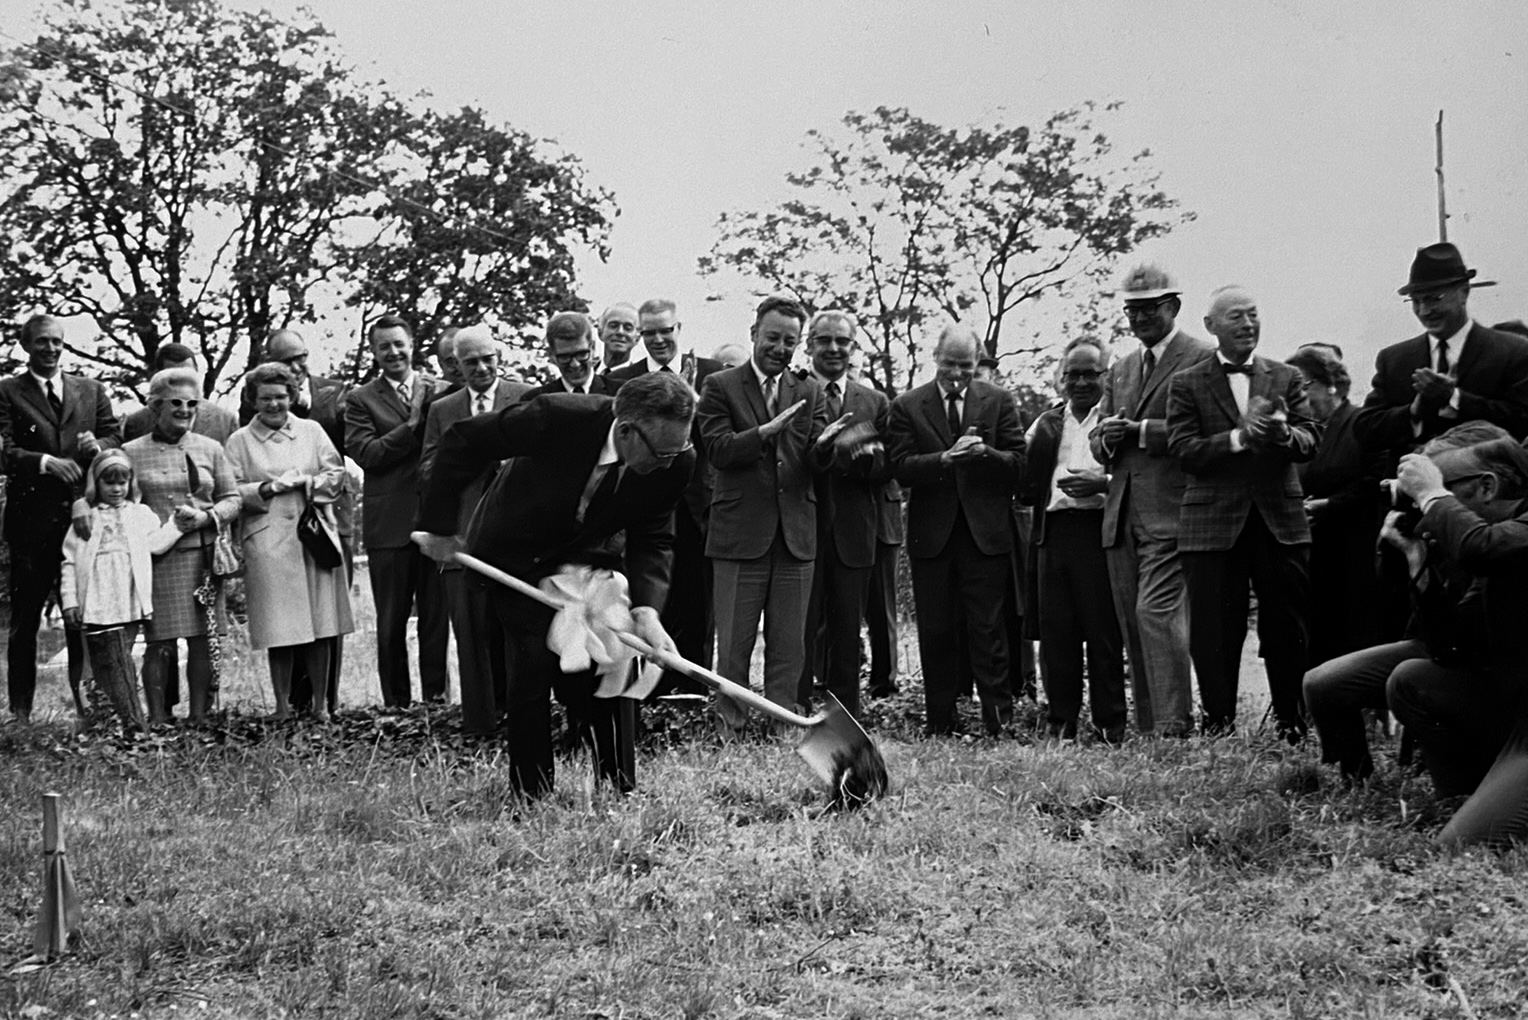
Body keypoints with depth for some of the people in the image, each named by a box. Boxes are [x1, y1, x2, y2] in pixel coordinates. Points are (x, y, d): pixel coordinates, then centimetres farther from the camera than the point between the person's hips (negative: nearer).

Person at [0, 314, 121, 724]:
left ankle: (84, 697, 13)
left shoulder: (91, 391, 15)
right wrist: (45, 462, -22)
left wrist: (97, 445, -11)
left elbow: (116, 436, 10)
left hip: (83, 516, 3)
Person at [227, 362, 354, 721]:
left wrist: (305, 483, -8)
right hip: (267, 543, -2)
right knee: (279, 630, -4)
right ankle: (283, 707, 4)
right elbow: (233, 493, 2)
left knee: (320, 626, 0)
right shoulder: (239, 441, 8)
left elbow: (336, 473, 8)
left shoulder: (312, 431, 14)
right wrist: (268, 488, -12)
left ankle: (321, 705, 8)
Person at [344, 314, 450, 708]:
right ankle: (396, 703, 13)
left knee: (437, 616, 6)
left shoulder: (440, 391, 9)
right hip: (390, 523, -1)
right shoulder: (362, 399, 4)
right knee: (391, 623, 5)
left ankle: (436, 697, 14)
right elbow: (366, 454, -9)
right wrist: (413, 422, -13)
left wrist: (433, 409, -9)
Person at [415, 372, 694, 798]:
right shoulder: (557, 417, -36)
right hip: (517, 554, -3)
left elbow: (652, 540, -13)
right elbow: (461, 441, -23)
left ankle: (621, 789, 8)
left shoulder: (676, 461, -24)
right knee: (535, 658, -13)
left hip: (590, 555, 3)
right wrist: (440, 526, -19)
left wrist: (645, 608, -31)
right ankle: (530, 790, 1)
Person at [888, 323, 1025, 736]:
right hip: (931, 533, 1)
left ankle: (998, 718, 3)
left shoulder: (998, 402, 8)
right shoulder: (907, 406, 6)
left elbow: (1018, 463, 3)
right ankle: (940, 721, 12)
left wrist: (985, 453, -16)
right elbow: (901, 467, -4)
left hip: (986, 532, -1)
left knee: (987, 629, -2)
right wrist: (946, 459, -19)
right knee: (935, 632, 5)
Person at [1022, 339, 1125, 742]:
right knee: (1056, 633, 4)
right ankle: (1060, 722, 11)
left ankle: (1109, 724, 6)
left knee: (1104, 632, -2)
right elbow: (1026, 485, 15)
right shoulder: (1045, 425, 19)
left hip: (1099, 531, -4)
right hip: (1053, 534, 4)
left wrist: (1105, 483, -16)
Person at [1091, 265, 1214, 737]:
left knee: (1156, 612, -18)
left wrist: (1142, 431, -15)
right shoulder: (1119, 370, 22)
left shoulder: (1202, 360, -2)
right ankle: (1147, 730, 14)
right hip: (1121, 515, 8)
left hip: (1169, 510, -7)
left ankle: (1174, 727, -17)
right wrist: (1108, 439, -1)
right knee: (1133, 625, 8)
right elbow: (1100, 444, 22)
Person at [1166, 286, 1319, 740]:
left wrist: (1283, 433, -21)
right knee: (1214, 635, 1)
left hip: (1280, 519, 2)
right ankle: (1218, 728, 11)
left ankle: (1293, 727, 19)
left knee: (1287, 632, 7)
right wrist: (1239, 437, -21)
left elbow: (1311, 440, 2)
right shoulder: (1187, 384, 4)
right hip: (1213, 523, -2)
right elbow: (1184, 451, -7)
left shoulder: (1286, 378, 11)